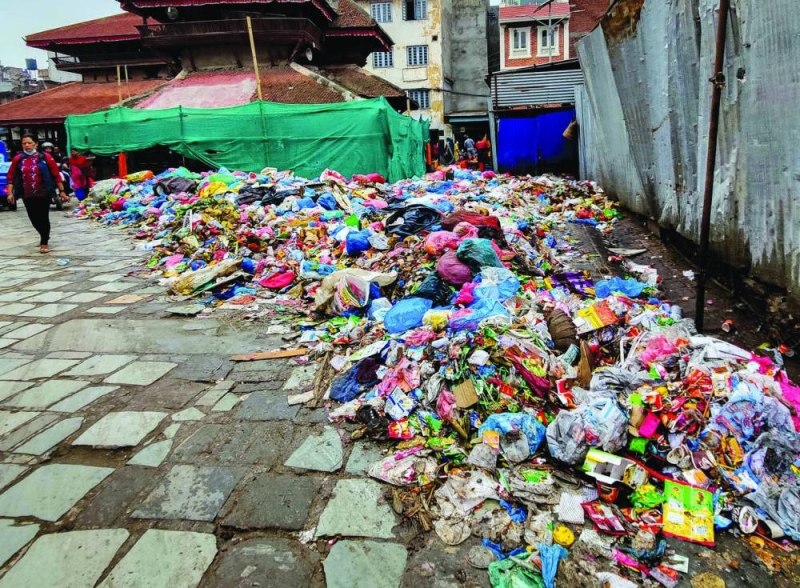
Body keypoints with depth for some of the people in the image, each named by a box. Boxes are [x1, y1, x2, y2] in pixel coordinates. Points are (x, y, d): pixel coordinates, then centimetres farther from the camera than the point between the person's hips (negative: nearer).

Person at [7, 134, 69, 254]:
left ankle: (44, 243, 14)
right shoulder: (18, 159, 2)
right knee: (34, 218, 12)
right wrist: (10, 193, -1)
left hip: (43, 194, -3)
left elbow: (56, 175, -3)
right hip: (27, 195, 4)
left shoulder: (45, 157, -6)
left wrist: (61, 191, -4)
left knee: (43, 218, 2)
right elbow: (11, 176, 6)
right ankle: (44, 236, 36)